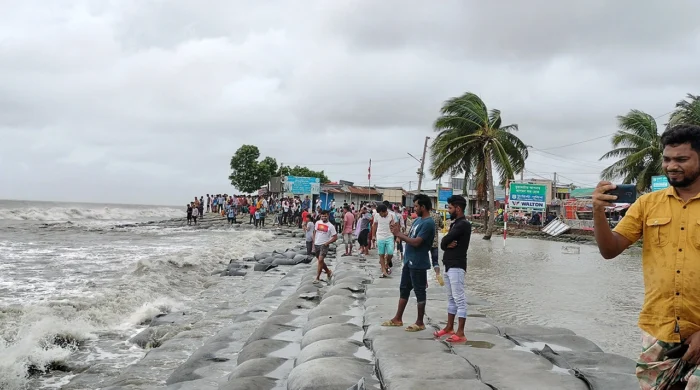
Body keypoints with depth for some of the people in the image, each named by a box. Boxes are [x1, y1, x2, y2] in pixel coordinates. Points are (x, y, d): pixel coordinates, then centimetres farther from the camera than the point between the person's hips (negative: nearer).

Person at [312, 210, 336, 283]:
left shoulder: (330, 226, -8)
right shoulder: (317, 223, 4)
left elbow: (335, 237, -6)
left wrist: (327, 243, -14)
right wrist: (313, 243, 7)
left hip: (324, 245, -5)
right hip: (316, 244, 5)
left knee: (320, 260, -14)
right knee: (321, 261, 14)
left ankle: (317, 278, -8)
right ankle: (329, 272, 34)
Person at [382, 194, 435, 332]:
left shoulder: (428, 223, -18)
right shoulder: (417, 220, 12)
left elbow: (416, 242, -24)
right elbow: (410, 237, 14)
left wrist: (399, 234, -16)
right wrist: (399, 232, -5)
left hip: (418, 264, -10)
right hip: (409, 261, 10)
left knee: (419, 292, 1)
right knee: (404, 289, 15)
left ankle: (420, 323, 11)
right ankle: (398, 319, 24)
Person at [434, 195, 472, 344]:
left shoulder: (464, 224, -15)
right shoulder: (455, 224, 16)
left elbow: (444, 241, -19)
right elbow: (443, 244, 10)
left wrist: (447, 242, 1)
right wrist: (448, 245, -10)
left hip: (457, 267, -10)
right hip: (449, 265, 10)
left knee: (459, 299, -8)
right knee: (451, 298, 16)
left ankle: (460, 333, -7)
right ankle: (449, 328, 25)